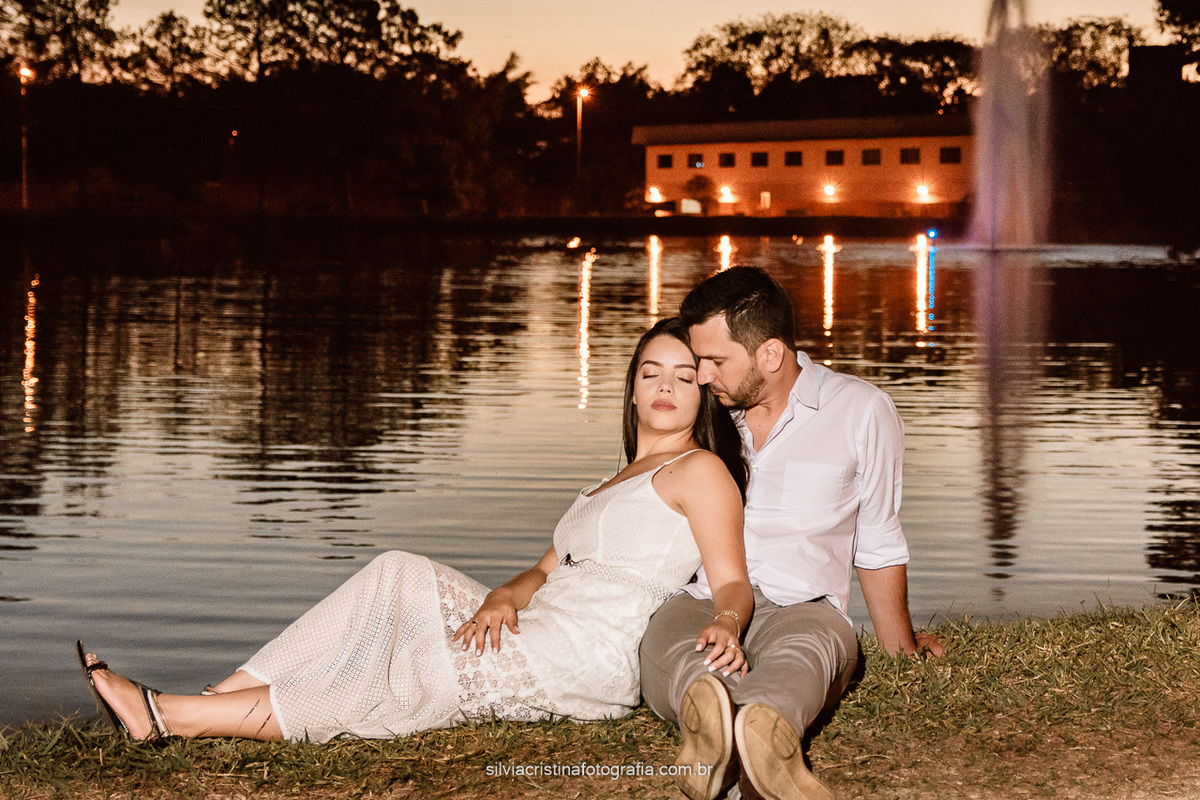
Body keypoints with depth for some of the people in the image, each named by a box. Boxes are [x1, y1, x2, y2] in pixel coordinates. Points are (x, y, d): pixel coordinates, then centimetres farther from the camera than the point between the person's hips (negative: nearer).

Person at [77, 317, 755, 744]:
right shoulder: (617, 485, 30)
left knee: (414, 685, -18)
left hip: (596, 653, -9)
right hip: (534, 635, 9)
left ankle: (166, 718, -20)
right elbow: (548, 570, 19)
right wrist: (503, 597, -4)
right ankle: (216, 700, -14)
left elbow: (734, 583, -8)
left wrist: (723, 624, -32)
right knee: (400, 578, -5)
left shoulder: (700, 470, 4)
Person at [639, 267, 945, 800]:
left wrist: (904, 652, 26)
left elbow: (878, 546, 21)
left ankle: (765, 725, -72)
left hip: (800, 608, -2)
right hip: (701, 602, 2)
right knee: (663, 641, -38)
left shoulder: (861, 411, 10)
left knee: (817, 639, -42)